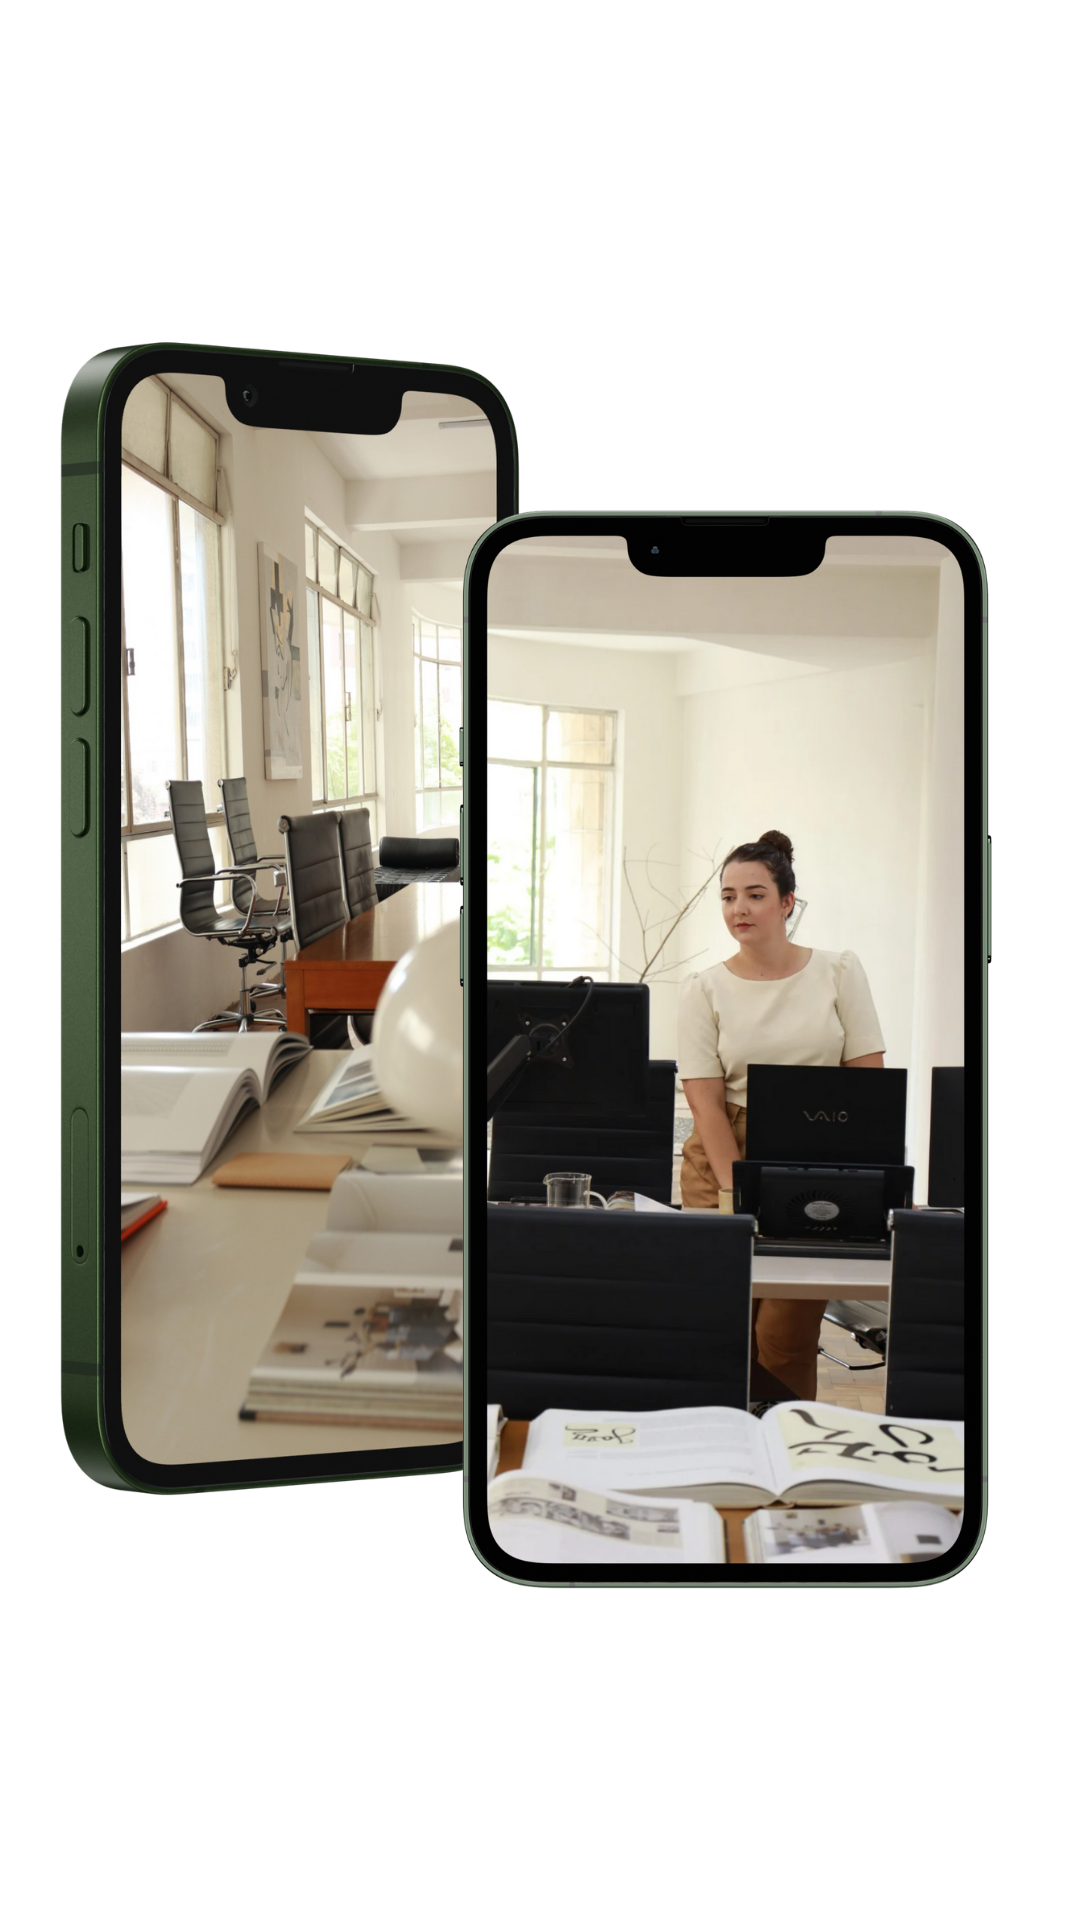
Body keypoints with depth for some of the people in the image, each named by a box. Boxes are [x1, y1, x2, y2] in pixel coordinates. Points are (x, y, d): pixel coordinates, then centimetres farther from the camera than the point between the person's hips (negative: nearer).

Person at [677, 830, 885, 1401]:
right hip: (726, 1155, 1)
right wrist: (735, 1190, -13)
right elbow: (704, 1098, -3)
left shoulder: (838, 972, 4)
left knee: (787, 1335, -8)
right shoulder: (704, 989, 3)